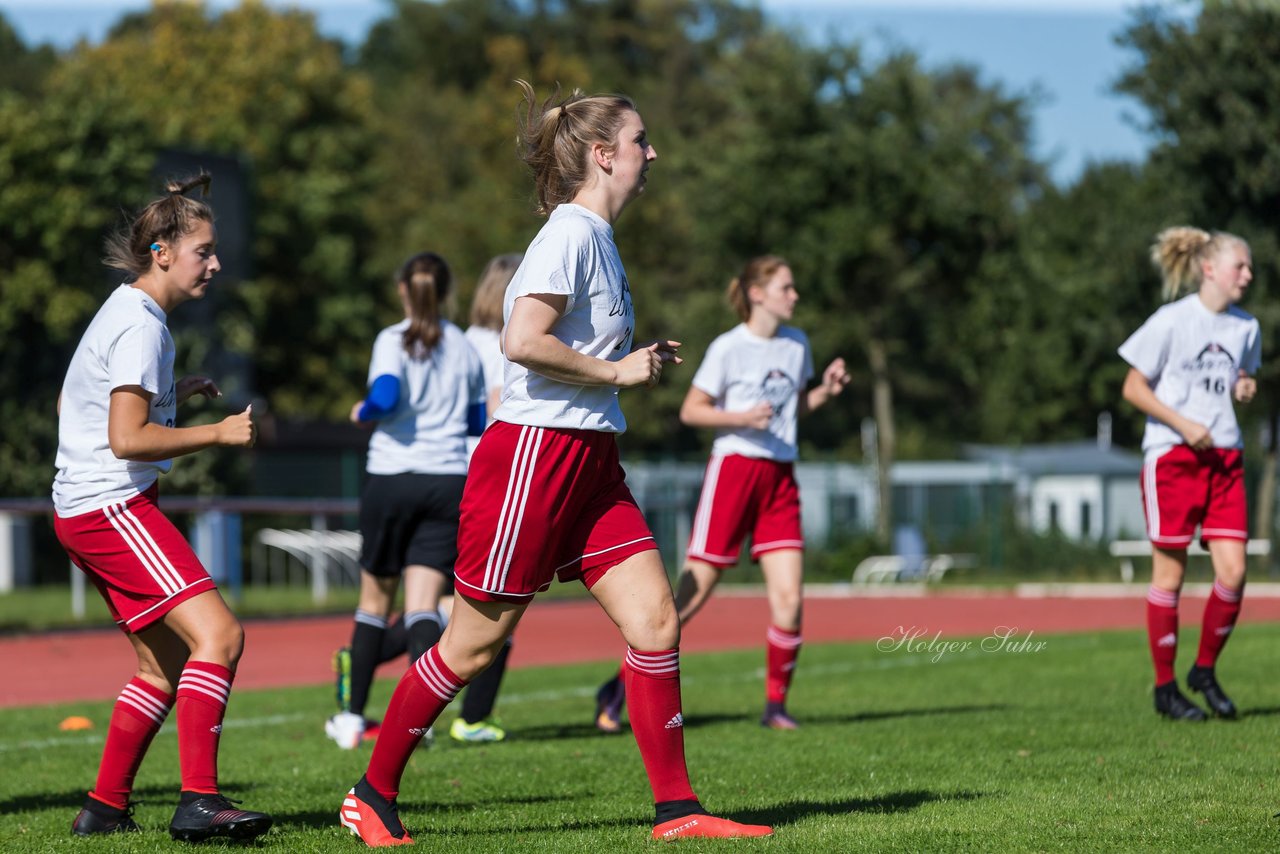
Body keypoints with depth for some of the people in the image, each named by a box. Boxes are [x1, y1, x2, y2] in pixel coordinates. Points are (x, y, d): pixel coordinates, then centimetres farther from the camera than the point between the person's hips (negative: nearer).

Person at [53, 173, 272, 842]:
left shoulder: (126, 313, 18)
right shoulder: (140, 325, -14)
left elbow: (79, 401, 31)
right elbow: (127, 439, -21)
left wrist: (173, 393, 23)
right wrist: (219, 434, -15)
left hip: (82, 509, 11)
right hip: (111, 505, -11)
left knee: (166, 665, 13)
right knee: (217, 635, -20)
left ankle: (105, 808, 16)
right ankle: (198, 801, -27)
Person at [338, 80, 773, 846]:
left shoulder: (598, 238, 15)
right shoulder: (571, 233, -13)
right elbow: (523, 342, -25)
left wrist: (639, 365, 10)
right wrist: (615, 372, -15)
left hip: (590, 462, 9)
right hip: (535, 452, -9)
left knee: (655, 618, -2)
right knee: (474, 644, 0)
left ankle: (677, 809, 1)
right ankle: (373, 797, 14)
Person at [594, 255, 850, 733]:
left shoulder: (797, 345, 11)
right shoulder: (729, 348, -7)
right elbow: (690, 411, -5)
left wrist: (825, 391, 5)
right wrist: (741, 418, -19)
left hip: (780, 478, 5)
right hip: (733, 468, -5)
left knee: (788, 597, -7)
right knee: (692, 595, -6)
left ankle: (776, 705, 6)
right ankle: (620, 689, 5)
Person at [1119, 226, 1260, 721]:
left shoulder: (1245, 327, 9)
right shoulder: (1172, 321, -7)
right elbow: (1133, 388, -4)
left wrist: (1245, 389, 1)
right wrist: (1184, 424, -14)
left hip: (1224, 457, 5)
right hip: (1171, 456, -5)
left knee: (1233, 573, -5)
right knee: (1170, 575, 0)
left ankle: (1205, 671, 15)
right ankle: (1165, 687, 10)